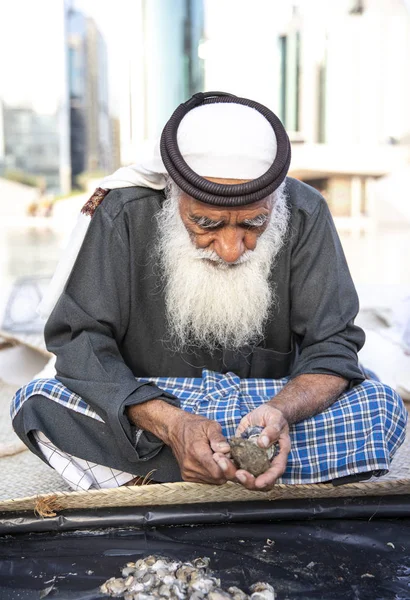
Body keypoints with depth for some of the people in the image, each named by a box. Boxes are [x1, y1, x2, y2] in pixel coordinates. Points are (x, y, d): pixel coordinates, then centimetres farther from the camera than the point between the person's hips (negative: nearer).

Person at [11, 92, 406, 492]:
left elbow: (332, 346, -12)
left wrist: (281, 411, -35)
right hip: (147, 409, 0)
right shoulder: (125, 214, -17)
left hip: (275, 399, 1)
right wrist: (171, 424, -33)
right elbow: (79, 340, -18)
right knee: (35, 403, -26)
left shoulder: (304, 215, -13)